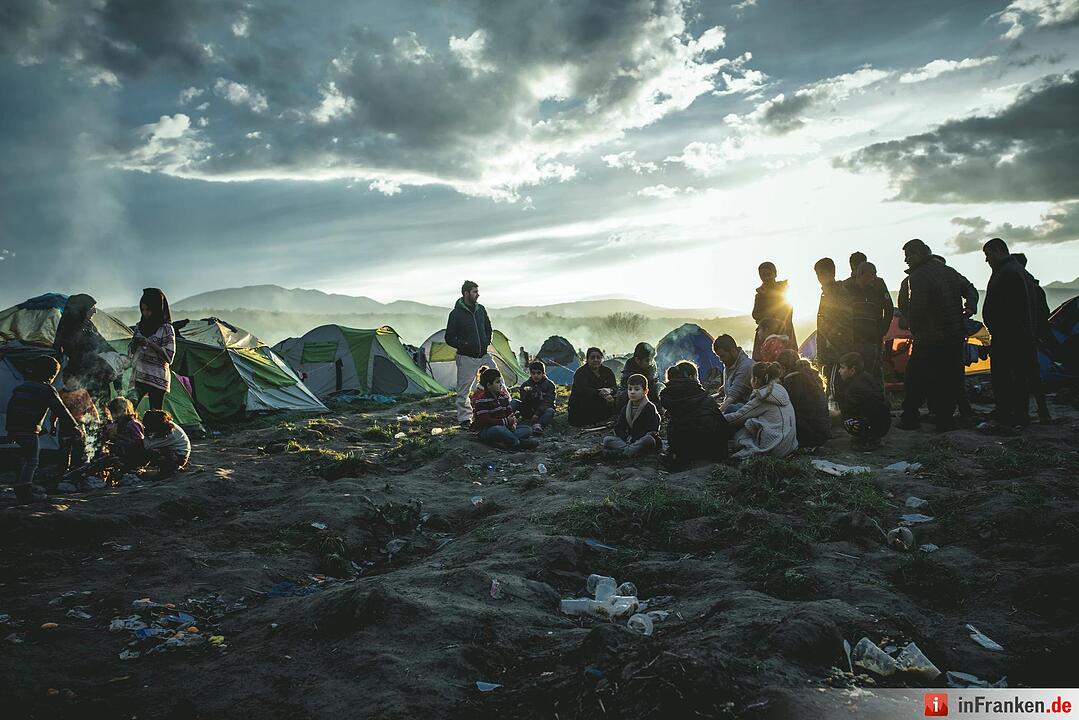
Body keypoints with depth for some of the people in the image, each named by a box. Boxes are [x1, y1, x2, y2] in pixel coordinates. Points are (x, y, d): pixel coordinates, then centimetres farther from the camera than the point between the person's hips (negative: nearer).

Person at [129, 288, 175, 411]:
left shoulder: (166, 329, -4)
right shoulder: (140, 326, 13)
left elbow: (169, 356, -10)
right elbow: (130, 352, 18)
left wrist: (150, 344, -18)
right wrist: (134, 344, -4)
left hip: (157, 379, -5)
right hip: (138, 376, 5)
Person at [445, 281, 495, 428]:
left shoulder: (481, 310, 7)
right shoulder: (456, 314, -9)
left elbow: (488, 329, 22)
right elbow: (449, 338, -6)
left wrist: (487, 342, 8)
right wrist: (464, 345, -16)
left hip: (484, 354, 5)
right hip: (467, 358, -5)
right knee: (463, 390, 1)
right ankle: (464, 418, 12)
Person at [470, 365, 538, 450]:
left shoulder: (503, 395, 11)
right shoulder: (481, 399, -13)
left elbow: (509, 413, 12)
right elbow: (485, 420, -21)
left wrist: (512, 423, -13)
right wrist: (506, 421, -22)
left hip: (504, 427, 8)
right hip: (485, 430, -8)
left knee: (527, 429, -8)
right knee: (499, 430, -42)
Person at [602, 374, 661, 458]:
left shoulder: (650, 408, -3)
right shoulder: (625, 409, 14)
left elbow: (651, 430, -13)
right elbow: (618, 428, 7)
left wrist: (634, 439, -22)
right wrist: (627, 438, -14)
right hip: (628, 440, 5)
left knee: (648, 440, -40)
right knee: (607, 440, -16)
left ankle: (622, 452, -39)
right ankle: (630, 449, -36)